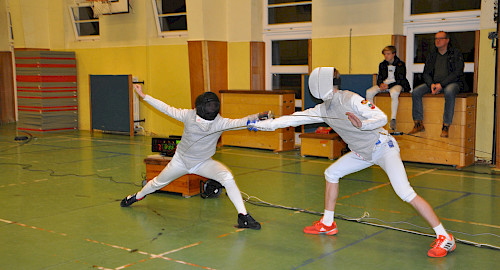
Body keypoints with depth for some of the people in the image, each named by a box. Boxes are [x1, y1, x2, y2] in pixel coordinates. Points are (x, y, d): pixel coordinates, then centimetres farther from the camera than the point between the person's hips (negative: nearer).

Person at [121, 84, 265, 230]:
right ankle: (138, 196, 56)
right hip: (181, 160, 2)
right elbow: (167, 109, -12)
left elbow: (239, 122, -44)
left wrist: (258, 116, -62)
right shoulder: (189, 115, -24)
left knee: (227, 177, -30)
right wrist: (143, 96, -9)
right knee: (158, 182, 23)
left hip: (203, 163, -1)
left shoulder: (220, 122, -28)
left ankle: (243, 216, -25)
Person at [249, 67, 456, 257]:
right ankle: (327, 224, 22)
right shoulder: (324, 109, 2)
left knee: (406, 194, -21)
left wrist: (363, 124, -46)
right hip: (364, 152, 8)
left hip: (383, 147, -8)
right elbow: (294, 119, 4)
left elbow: (382, 118, -26)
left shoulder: (350, 99, -22)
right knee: (331, 174, 10)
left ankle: (445, 238, -16)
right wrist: (264, 124, 1)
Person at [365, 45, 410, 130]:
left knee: (394, 93, -42)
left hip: (396, 85, -5)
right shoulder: (382, 65, 16)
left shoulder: (400, 64, 0)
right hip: (384, 84, 5)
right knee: (369, 92, -21)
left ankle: (393, 119, -41)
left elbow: (401, 80, -6)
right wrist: (381, 84, -10)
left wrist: (388, 86, -18)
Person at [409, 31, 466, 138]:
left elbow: (457, 73, -11)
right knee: (416, 92, -17)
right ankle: (419, 124, -13)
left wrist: (441, 84, -20)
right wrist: (431, 84, -11)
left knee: (449, 92, -40)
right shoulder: (431, 55, 14)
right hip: (434, 82, 5)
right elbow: (426, 73, 11)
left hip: (452, 82, -5)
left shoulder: (456, 53, -1)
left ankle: (446, 126, -35)